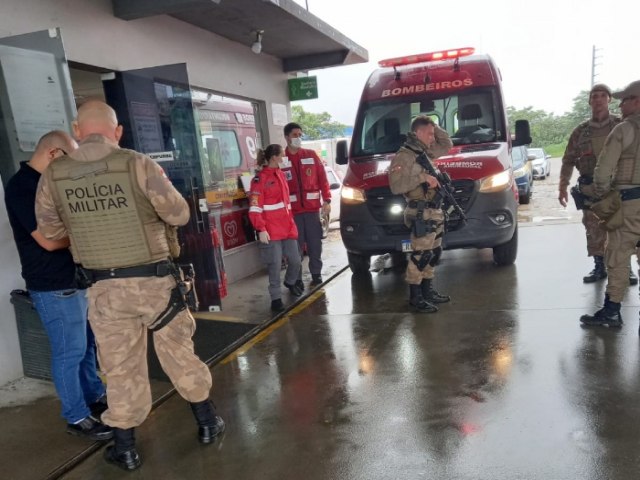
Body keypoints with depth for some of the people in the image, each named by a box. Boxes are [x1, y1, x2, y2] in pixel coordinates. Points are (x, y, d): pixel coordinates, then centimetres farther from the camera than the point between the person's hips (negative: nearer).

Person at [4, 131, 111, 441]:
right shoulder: (22, 186, -17)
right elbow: (49, 240, -22)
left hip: (76, 278, 9)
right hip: (54, 286, -9)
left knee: (87, 345, 18)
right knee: (70, 352, 0)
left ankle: (96, 397, 34)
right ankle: (77, 418, 13)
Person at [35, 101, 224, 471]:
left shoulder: (54, 174, -2)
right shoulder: (137, 164, -12)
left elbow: (49, 231, 10)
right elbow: (179, 214, -8)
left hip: (104, 287, 2)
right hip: (153, 279, -2)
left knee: (120, 367, 14)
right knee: (179, 353, 14)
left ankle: (126, 448, 28)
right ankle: (208, 423, 30)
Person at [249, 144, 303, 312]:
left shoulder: (281, 174, 15)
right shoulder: (260, 179, -9)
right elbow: (254, 208, -13)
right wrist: (261, 229, -21)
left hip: (288, 227, 7)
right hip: (272, 231, -7)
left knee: (295, 260, 10)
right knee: (275, 265, -2)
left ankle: (290, 282, 39)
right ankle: (276, 298, 12)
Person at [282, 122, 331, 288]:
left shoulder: (311, 155, 9)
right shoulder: (281, 160, 0)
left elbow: (322, 178, 7)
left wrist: (326, 200, -2)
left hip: (312, 207, 2)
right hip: (292, 210, -2)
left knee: (315, 243, 6)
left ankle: (316, 274, 20)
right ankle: (296, 279, 9)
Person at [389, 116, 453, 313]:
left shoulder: (425, 152, 16)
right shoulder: (403, 156, -13)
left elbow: (446, 145, 31)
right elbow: (396, 185, -24)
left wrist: (434, 126, 16)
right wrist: (422, 177, -25)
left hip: (435, 212, 10)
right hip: (422, 214, -10)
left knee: (433, 254, 16)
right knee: (420, 255, -7)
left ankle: (428, 291, 27)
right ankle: (415, 297, 2)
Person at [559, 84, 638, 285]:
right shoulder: (580, 131, 6)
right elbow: (568, 160, 10)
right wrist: (563, 187, 4)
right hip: (591, 190, 1)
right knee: (594, 232, 6)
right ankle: (599, 267, 20)